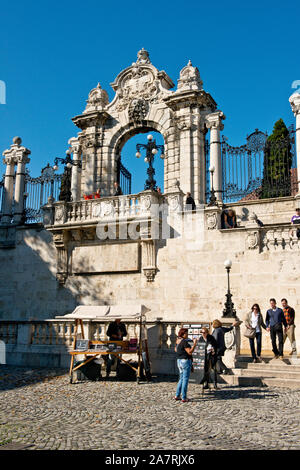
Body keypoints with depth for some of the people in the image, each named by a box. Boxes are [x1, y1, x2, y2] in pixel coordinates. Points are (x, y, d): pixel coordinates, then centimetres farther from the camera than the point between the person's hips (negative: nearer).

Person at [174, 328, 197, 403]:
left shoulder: (177, 341, 7)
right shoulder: (184, 341, -19)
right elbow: (190, 352, -21)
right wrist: (194, 344, -17)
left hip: (179, 361, 9)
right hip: (186, 361, -9)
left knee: (181, 378, 19)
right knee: (185, 380, -1)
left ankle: (177, 395, 21)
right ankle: (184, 398, 3)